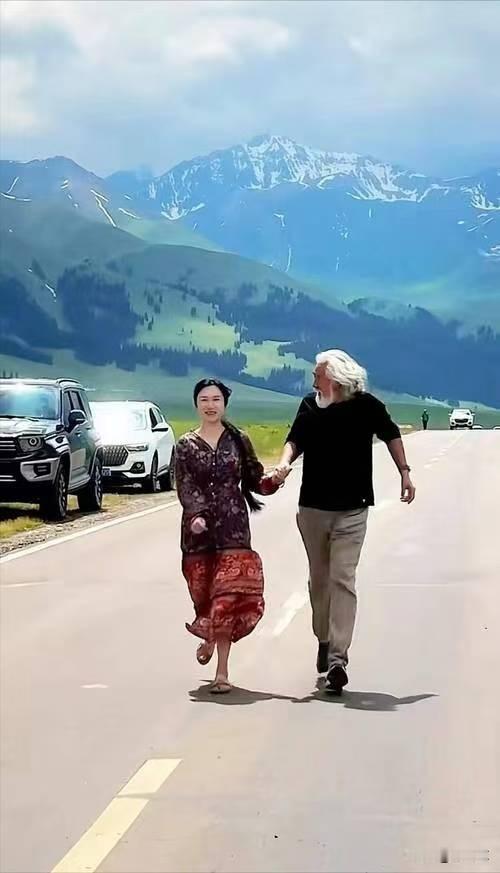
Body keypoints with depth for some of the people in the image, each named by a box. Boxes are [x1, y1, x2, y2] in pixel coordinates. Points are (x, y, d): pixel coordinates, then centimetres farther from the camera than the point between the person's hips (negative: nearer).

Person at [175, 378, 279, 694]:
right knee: (203, 591, 6)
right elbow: (185, 486, -5)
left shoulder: (239, 441, 7)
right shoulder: (187, 445, 5)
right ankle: (209, 636, 40)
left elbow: (253, 480, 8)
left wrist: (271, 481, -14)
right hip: (199, 526, 1)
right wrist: (196, 514, -22)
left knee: (228, 594, -9)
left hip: (233, 527, -1)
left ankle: (222, 671, -7)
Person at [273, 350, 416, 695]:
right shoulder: (310, 406, -1)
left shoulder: (367, 406, -8)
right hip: (312, 508, 4)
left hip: (352, 511, -4)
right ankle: (324, 641, 33)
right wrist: (286, 461, -16)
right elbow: (296, 440, 6)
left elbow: (391, 434, 8)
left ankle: (338, 657, -16)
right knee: (319, 579, 14)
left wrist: (404, 472, 8)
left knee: (343, 579, -12)